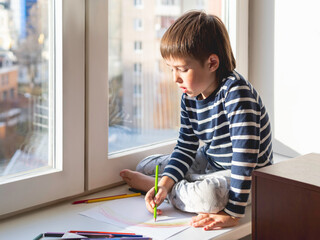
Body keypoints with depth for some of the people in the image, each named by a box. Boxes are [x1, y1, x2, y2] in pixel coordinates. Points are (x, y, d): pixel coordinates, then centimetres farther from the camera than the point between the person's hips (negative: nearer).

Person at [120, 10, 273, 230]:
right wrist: (165, 183, -16)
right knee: (145, 167, 8)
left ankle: (149, 183, -12)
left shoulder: (235, 91, -31)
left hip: (249, 176, -7)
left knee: (208, 195, -37)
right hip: (210, 161, 8)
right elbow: (186, 147, 2)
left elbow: (245, 154, -36)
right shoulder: (190, 97, -5)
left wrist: (233, 213, -37)